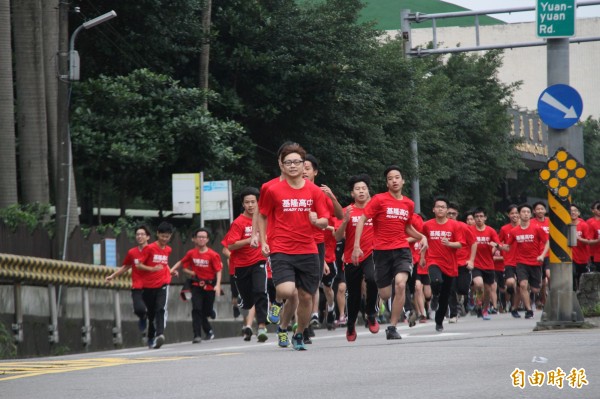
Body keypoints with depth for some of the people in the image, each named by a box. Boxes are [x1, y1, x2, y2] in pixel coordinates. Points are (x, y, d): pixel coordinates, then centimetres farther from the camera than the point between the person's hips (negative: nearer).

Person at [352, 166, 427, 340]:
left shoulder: (409, 204, 10)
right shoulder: (379, 200, -4)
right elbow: (362, 220, -6)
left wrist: (421, 236, 9)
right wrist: (356, 246, -15)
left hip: (402, 250, 2)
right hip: (382, 251, -2)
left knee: (401, 283, -23)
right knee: (385, 295, 0)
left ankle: (392, 327, -17)